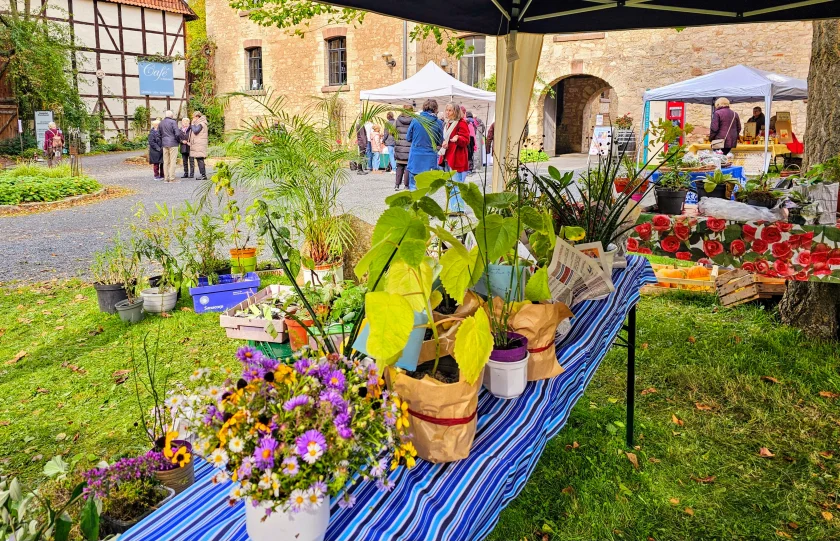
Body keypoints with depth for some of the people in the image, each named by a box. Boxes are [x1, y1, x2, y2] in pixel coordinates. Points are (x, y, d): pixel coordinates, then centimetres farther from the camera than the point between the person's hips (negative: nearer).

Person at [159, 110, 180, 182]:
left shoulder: (161, 123, 11)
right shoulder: (173, 122, -8)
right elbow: (177, 133, -13)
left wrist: (162, 141, 19)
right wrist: (179, 141, 2)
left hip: (164, 144, 6)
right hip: (173, 144, -6)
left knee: (165, 162, 9)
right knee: (173, 161, -4)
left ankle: (166, 178, 10)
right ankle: (172, 178, -6)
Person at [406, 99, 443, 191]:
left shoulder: (415, 120, -4)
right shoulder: (438, 123, -5)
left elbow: (408, 138, 5)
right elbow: (440, 142, 5)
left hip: (415, 158, 0)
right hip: (430, 159, 0)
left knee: (413, 186, 8)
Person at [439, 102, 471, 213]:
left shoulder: (461, 123, -7)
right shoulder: (447, 124, 18)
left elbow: (466, 140, -14)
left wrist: (458, 138, -33)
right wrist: (443, 145, 9)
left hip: (457, 159, -9)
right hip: (447, 158, 9)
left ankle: (458, 208, -6)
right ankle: (452, 207, 18)